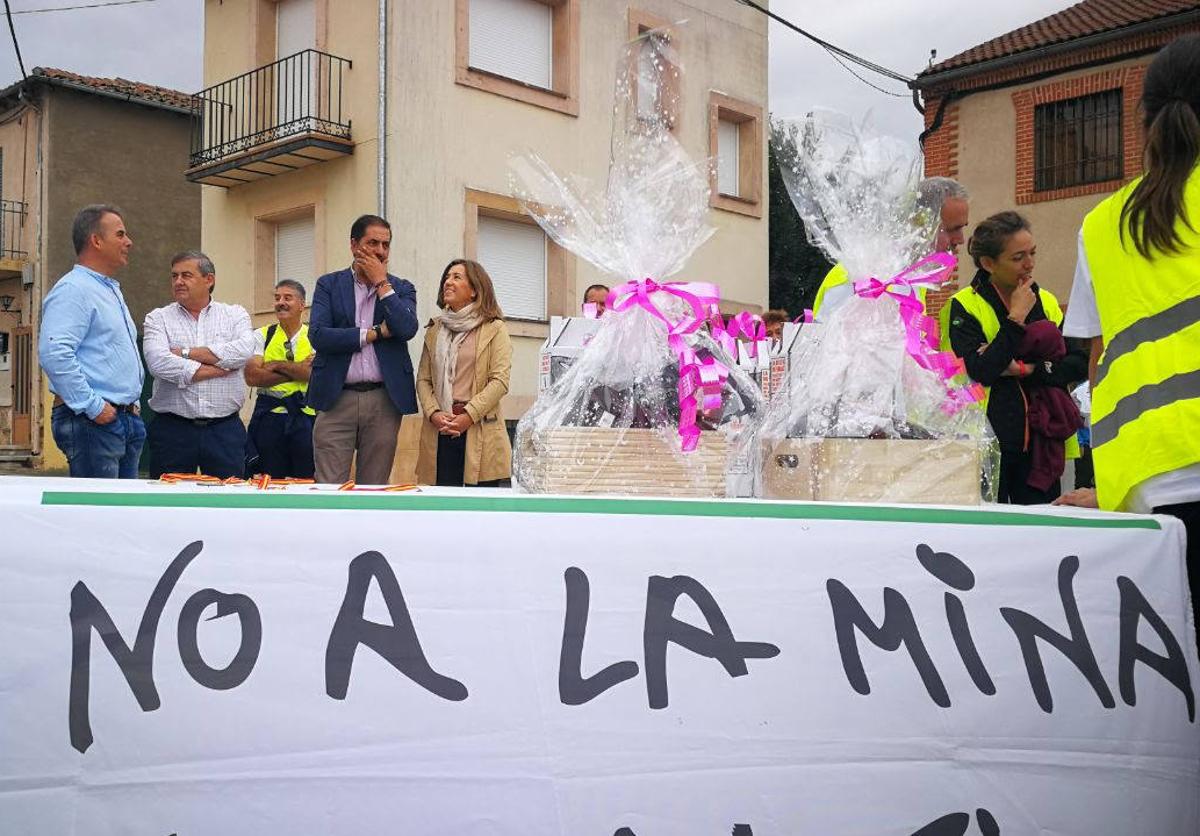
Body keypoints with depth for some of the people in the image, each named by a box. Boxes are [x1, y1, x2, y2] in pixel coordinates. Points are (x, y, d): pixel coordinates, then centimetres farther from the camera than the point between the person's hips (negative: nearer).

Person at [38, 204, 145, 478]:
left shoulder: (111, 291, 21)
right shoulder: (73, 290, -11)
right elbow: (54, 353, -24)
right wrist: (92, 407, -21)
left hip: (127, 419, 10)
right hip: (92, 423, -10)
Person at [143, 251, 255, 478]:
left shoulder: (235, 314, 9)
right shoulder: (158, 318, 7)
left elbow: (244, 351, -12)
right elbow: (159, 363, -12)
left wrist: (186, 353, -8)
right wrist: (220, 369, -9)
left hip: (225, 430, 0)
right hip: (172, 430, 0)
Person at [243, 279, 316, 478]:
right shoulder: (262, 335, 8)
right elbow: (252, 376, -7)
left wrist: (278, 365, -9)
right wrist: (299, 371, -9)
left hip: (306, 418, -1)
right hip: (269, 417, 1)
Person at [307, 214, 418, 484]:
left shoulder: (401, 289, 12)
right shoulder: (329, 284, 8)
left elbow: (408, 329, -8)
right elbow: (318, 336, -6)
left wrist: (381, 282, -3)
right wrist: (374, 333, -7)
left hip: (384, 401, 1)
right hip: (337, 399, -1)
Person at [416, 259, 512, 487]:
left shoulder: (494, 329, 4)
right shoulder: (435, 330, 18)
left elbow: (500, 380, -5)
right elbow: (423, 379, 13)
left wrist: (469, 415, -14)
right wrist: (433, 413, -5)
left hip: (480, 433, -3)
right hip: (439, 433, 4)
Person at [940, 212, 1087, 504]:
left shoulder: (1047, 302, 12)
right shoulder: (963, 306, -5)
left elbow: (1079, 365, 3)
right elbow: (979, 372, -18)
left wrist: (1029, 370, -12)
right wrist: (1016, 318, -13)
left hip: (1042, 442, 5)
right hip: (986, 444, -4)